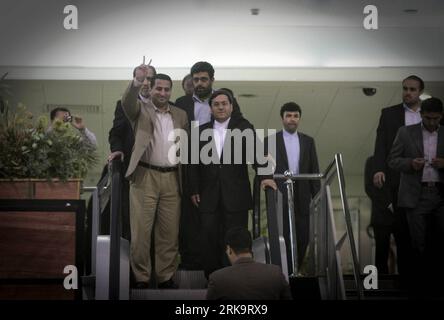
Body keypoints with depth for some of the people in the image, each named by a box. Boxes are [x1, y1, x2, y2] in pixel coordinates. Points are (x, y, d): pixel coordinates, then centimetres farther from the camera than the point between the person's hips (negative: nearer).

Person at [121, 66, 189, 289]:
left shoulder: (181, 115, 15)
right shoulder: (141, 110, 4)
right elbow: (127, 103, -17)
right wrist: (137, 81, -33)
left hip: (172, 179, 3)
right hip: (145, 176, -3)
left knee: (169, 232, 5)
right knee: (141, 231, -3)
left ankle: (166, 277, 12)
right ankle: (141, 278, 4)